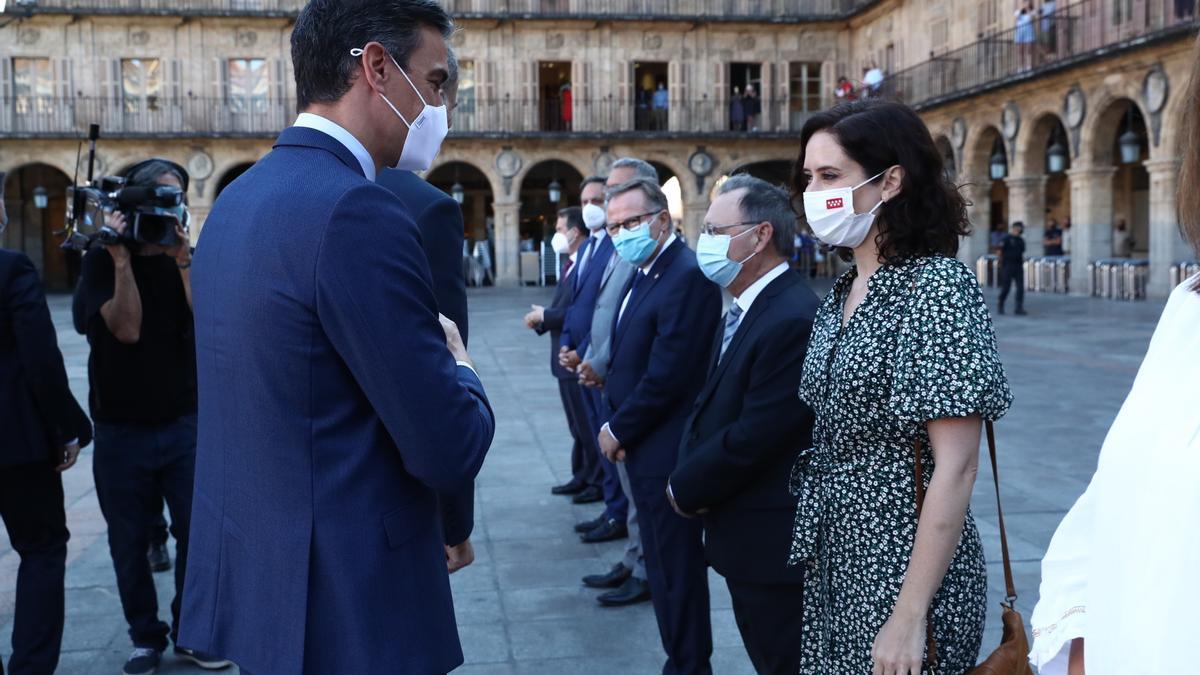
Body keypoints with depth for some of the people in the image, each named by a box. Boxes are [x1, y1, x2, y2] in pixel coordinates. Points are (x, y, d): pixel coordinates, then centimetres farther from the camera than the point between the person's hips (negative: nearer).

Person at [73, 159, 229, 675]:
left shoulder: (186, 259, 3)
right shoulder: (102, 261, -1)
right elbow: (126, 328, -16)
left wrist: (181, 259, -20)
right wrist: (121, 260, -20)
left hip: (183, 423, 1)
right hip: (122, 430, -1)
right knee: (130, 540, 7)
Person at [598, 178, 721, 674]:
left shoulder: (687, 276, -19)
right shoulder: (644, 273, 12)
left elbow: (666, 376, -23)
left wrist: (618, 431, -11)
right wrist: (616, 424, 3)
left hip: (665, 452, -9)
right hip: (645, 447, 10)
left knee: (675, 568, 2)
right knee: (664, 563, 18)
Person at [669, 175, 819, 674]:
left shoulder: (793, 319, -23)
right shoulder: (743, 311, 10)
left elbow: (754, 437, -25)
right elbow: (710, 406, 12)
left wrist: (687, 488, -10)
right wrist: (687, 477, -5)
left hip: (773, 540, -9)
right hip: (745, 537, 9)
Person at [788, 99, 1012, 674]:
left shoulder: (936, 287, -17)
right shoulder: (844, 293, 6)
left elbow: (955, 468, -21)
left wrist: (910, 618, -22)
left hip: (905, 569, -7)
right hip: (834, 563, 8)